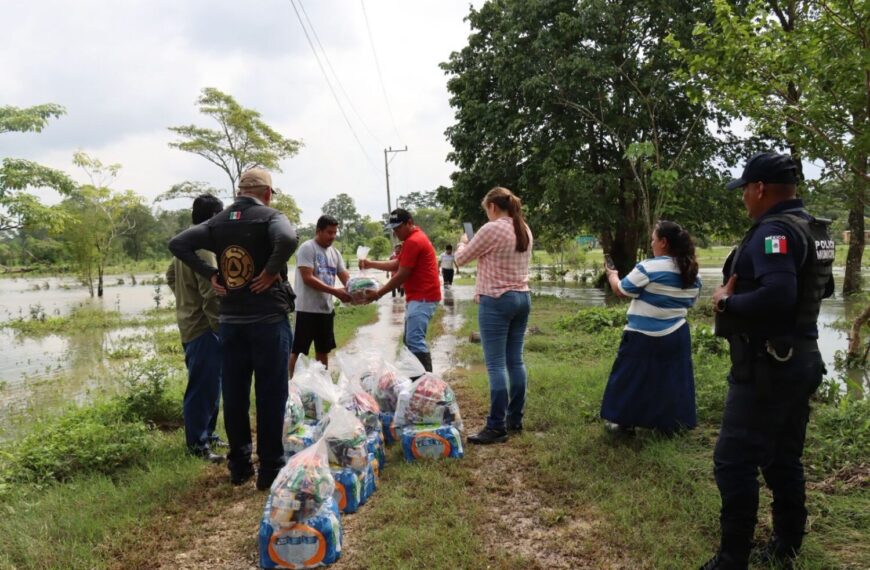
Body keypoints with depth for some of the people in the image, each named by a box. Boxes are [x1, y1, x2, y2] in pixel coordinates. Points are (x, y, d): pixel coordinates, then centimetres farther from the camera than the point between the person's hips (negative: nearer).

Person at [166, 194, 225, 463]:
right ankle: (197, 444, 8)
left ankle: (207, 433, 29)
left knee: (209, 384, 18)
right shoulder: (204, 248, -21)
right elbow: (211, 295, -23)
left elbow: (170, 275, 24)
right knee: (203, 387, -1)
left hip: (190, 324, 10)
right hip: (203, 328, -10)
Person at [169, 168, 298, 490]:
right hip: (268, 319, -5)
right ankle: (270, 470, 9)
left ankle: (239, 466, 23)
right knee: (270, 395, 3)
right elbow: (287, 239, -30)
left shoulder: (218, 222, 8)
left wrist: (209, 274, 2)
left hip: (231, 321, 5)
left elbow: (177, 244, 3)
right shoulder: (270, 216, -8)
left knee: (234, 394, 13)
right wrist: (272, 271, -17)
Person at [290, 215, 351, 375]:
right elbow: (308, 278, -19)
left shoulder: (335, 252, 12)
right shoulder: (307, 248, -11)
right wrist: (335, 291, -23)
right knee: (298, 350, -1)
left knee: (323, 350, 14)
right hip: (308, 309, -7)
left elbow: (345, 277, 8)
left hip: (326, 309, 8)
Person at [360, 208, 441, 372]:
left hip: (422, 298, -11)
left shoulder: (413, 242, -15)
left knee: (415, 341, -17)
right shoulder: (413, 239, 19)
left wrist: (378, 294, -9)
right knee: (410, 340, 12)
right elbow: (397, 264, 22)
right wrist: (371, 264, 12)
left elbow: (401, 275, -16)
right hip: (418, 297, 11)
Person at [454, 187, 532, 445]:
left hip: (496, 301, -8)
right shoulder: (525, 230, 10)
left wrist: (463, 242, 18)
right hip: (522, 298, 8)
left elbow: (460, 259, -3)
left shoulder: (491, 229, -13)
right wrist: (476, 246, 22)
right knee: (515, 361, 12)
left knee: (496, 365, -4)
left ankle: (497, 427, -1)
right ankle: (515, 419, 20)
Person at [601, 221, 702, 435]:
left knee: (633, 379, 7)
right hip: (676, 336, 6)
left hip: (644, 337, -6)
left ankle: (625, 421, 16)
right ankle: (672, 423, 24)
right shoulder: (692, 273, 3)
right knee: (672, 380, 16)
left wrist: (612, 275, 11)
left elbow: (621, 290, -9)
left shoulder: (649, 267, -18)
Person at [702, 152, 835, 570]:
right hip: (798, 359, 10)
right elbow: (822, 288, 25)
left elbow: (776, 296, -34)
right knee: (783, 458, 18)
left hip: (767, 366, -10)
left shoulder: (774, 230, -19)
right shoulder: (811, 228, 12)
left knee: (734, 461, -4)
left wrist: (726, 302, -19)